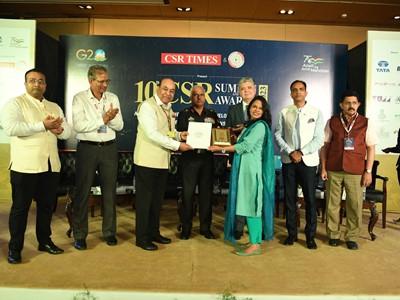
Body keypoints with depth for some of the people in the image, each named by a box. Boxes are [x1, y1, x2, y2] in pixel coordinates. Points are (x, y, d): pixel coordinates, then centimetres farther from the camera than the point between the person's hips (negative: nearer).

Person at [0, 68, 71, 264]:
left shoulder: (54, 107, 17)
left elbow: (67, 132, 12)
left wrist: (58, 129, -12)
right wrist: (43, 126, -21)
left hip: (51, 165, 5)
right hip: (25, 165, -5)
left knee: (47, 205, 14)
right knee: (20, 207, 4)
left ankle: (44, 241, 28)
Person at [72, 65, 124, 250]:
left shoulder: (113, 98, 7)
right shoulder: (79, 98, -3)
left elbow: (119, 125, 3)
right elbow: (78, 126, -14)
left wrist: (111, 119, -17)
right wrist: (103, 119, -15)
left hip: (109, 148, 3)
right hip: (87, 148, -3)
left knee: (109, 191, 9)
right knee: (83, 192, 4)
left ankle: (109, 232, 22)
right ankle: (79, 235, 16)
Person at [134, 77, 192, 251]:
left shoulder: (168, 109, 15)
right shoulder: (148, 106, -11)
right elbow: (152, 134, -20)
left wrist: (180, 135, -1)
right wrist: (177, 145, -20)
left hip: (163, 161, 8)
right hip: (147, 161, -8)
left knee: (157, 199, 15)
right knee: (145, 199, 1)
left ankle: (154, 232, 29)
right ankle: (142, 238, 13)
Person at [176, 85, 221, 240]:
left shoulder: (212, 114, 13)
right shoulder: (184, 114, 5)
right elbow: (180, 133, -3)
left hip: (207, 157, 3)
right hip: (189, 157, -2)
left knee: (206, 192, 7)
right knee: (188, 193, 0)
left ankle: (205, 227, 19)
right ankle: (186, 228, 12)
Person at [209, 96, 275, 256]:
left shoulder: (260, 125, -9)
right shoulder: (250, 125, 20)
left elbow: (245, 146, -15)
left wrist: (221, 148, -11)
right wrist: (225, 147, 7)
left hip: (252, 169, -9)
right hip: (245, 168, 9)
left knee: (251, 205, -7)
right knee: (248, 204, 8)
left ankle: (255, 244, 0)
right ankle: (255, 240, 15)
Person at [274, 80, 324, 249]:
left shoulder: (316, 113, 1)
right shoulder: (284, 112, 4)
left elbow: (319, 139, -4)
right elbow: (278, 135, 1)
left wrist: (301, 152, -14)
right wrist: (290, 152, -11)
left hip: (308, 161, -1)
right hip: (288, 160, 1)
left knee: (310, 199, 2)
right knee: (289, 198, 8)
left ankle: (310, 236, 17)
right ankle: (291, 233, 21)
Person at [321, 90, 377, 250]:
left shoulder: (366, 123, 3)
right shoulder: (332, 122, 4)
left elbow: (371, 148, 4)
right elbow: (325, 146, 6)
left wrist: (368, 171, -2)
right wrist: (323, 168, 1)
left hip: (356, 171, 0)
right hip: (333, 170, 1)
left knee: (355, 205, 3)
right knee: (332, 204, 8)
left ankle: (351, 237, 20)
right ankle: (333, 234, 23)